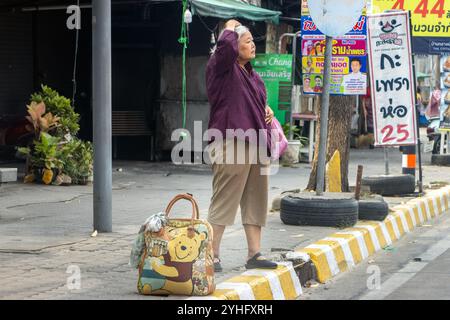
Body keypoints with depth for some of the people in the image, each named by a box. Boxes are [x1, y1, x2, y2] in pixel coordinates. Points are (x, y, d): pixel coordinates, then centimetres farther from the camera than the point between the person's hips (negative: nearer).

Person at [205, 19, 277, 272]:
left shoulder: (253, 75, 20)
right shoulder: (221, 68, -6)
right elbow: (226, 46, -27)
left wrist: (267, 110, 14)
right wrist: (231, 27, -7)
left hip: (256, 145, 9)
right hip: (231, 144, -9)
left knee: (255, 203, 10)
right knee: (224, 201, -6)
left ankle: (255, 254, 16)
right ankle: (212, 254, 0)